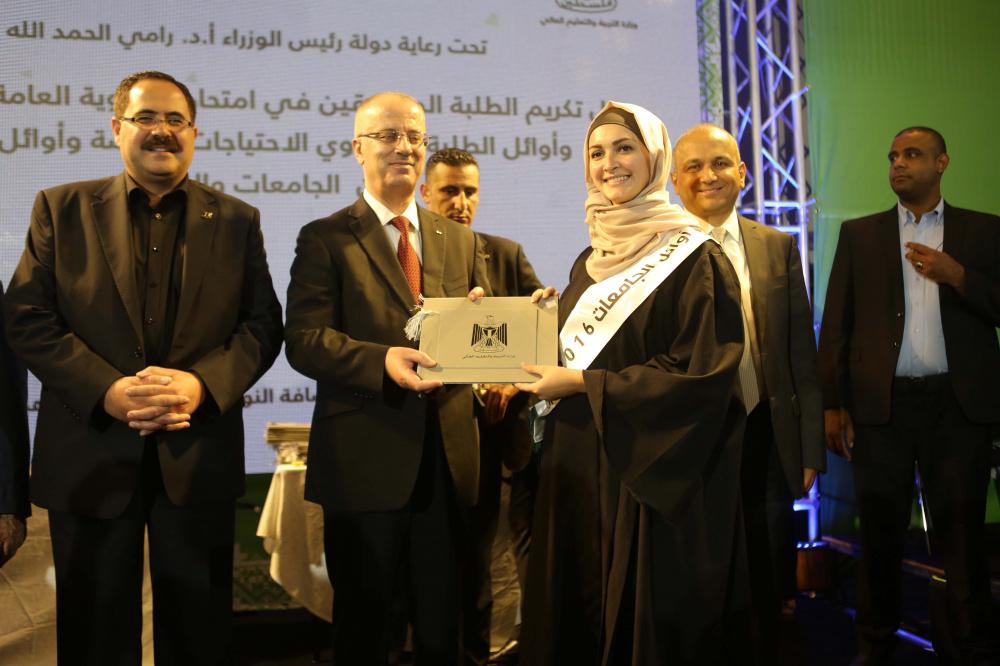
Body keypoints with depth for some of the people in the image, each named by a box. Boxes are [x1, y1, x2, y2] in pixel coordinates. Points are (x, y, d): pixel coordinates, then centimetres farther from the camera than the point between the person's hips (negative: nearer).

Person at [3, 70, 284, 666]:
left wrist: (202, 384, -16)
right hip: (89, 455, 0)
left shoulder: (237, 220, 7)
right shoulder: (62, 209, 4)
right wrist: (106, 391, -16)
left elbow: (263, 324, 2)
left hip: (199, 456, 1)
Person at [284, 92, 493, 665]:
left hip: (447, 458, 4)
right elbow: (304, 340, -11)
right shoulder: (326, 238, -1)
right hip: (367, 461, -4)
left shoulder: (459, 240, 14)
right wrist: (382, 359, -27)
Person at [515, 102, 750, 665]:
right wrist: (544, 374, -2)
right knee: (579, 617, 10)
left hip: (656, 473, -6)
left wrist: (585, 383, -16)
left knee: (651, 618, 3)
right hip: (582, 466, 6)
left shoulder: (694, 258, -8)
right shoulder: (590, 263, 13)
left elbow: (702, 373, -16)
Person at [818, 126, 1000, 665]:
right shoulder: (860, 233, 9)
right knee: (880, 532, 8)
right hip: (881, 403, 1)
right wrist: (832, 404, -2)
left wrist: (956, 275, -12)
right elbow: (835, 323, 5)